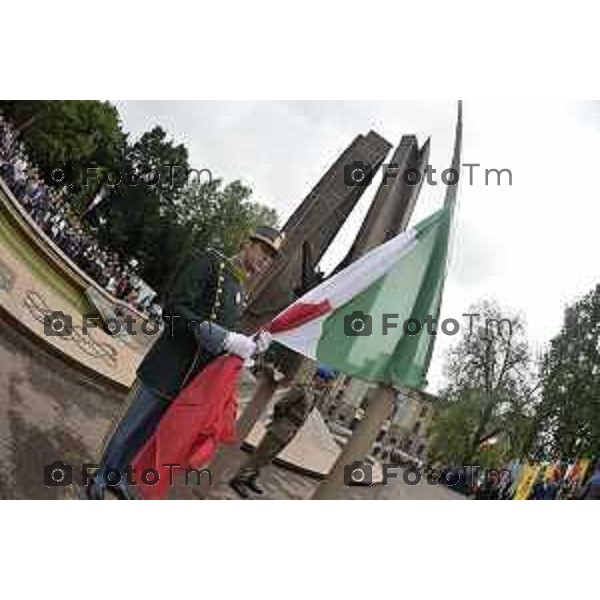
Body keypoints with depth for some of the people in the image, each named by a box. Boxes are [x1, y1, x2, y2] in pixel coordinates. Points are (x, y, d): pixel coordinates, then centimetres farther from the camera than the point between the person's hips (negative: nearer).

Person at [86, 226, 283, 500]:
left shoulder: (241, 294, 10)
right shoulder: (208, 262, -11)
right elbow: (174, 310, -20)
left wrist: (249, 346, -7)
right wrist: (225, 339, -26)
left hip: (190, 382, 6)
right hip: (165, 372, -6)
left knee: (147, 432, 20)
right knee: (130, 427, 10)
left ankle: (117, 476, 39)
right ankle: (100, 478, 31)